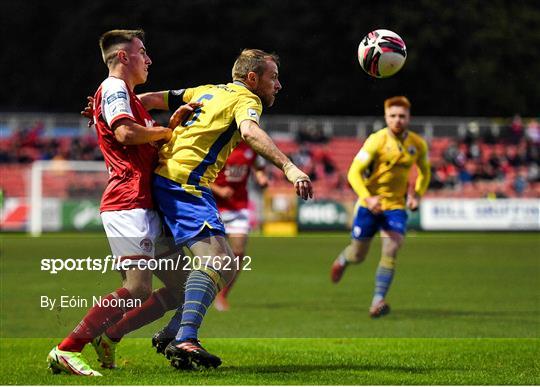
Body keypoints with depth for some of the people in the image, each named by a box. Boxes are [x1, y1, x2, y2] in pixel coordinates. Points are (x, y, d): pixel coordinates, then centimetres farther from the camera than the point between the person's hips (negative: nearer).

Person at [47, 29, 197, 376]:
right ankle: (67, 350, -17)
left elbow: (150, 146, 27)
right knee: (137, 289, -20)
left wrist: (173, 122, 12)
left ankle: (108, 338, 10)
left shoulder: (128, 95, 29)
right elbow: (125, 132, -21)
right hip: (127, 203, -10)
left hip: (146, 207, 10)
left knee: (180, 289, 7)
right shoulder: (114, 87, -3)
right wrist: (167, 131, -6)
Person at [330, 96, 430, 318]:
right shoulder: (377, 141, -14)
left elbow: (425, 172, 18)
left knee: (391, 249, -20)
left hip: (396, 205, 2)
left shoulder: (418, 145, -1)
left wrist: (417, 195, 0)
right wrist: (367, 198, -31)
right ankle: (343, 259, 47)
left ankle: (378, 301, -19)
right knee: (358, 255, 8)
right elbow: (354, 173, -16)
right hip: (369, 204, -2)